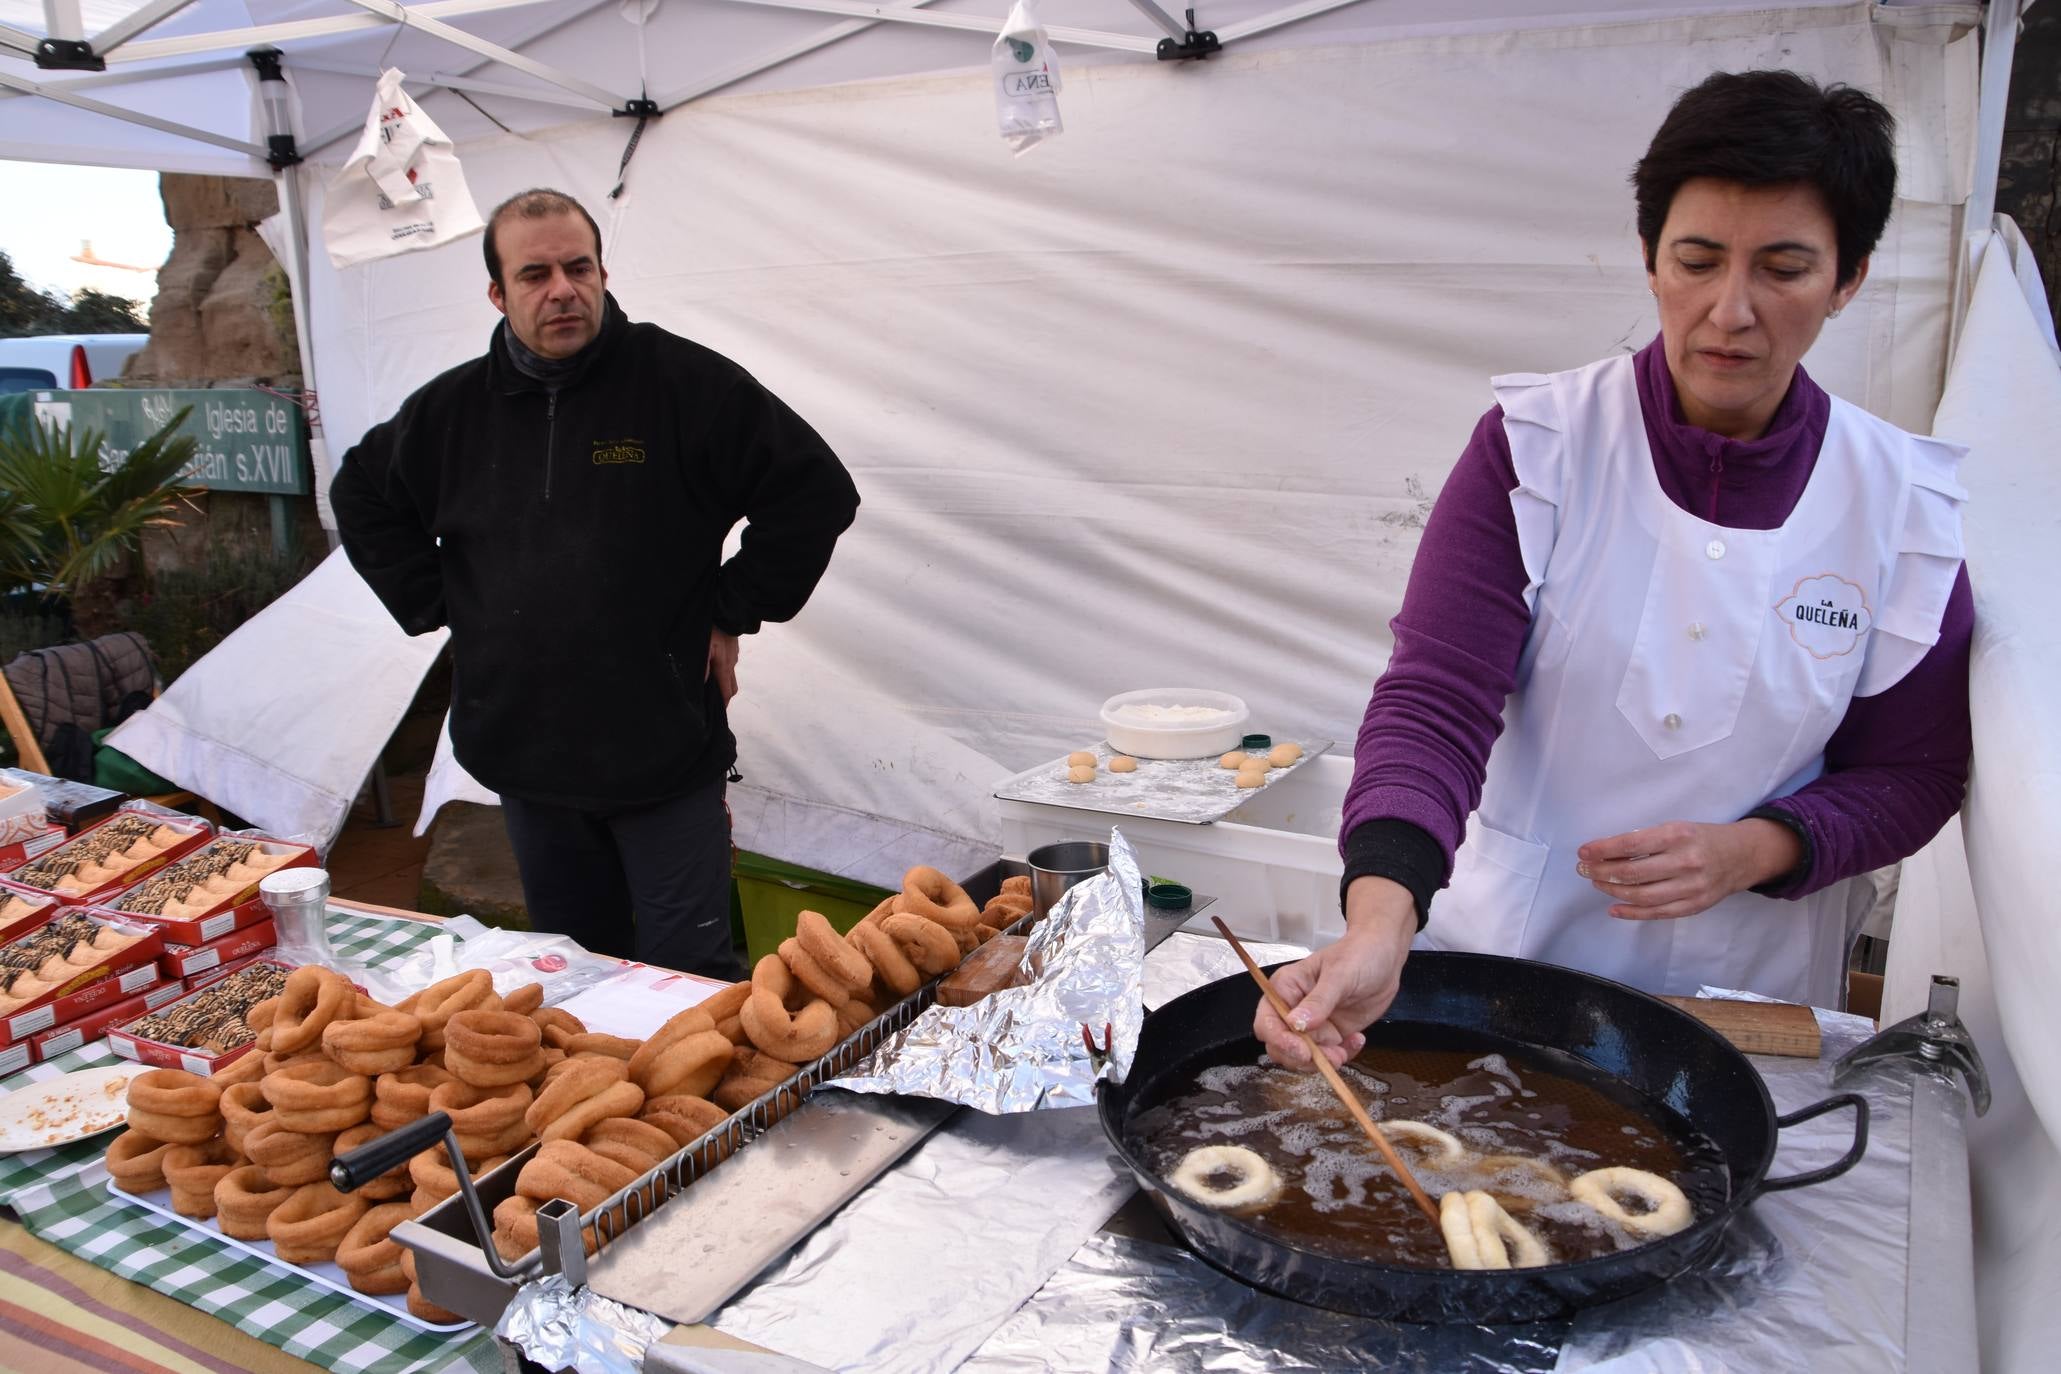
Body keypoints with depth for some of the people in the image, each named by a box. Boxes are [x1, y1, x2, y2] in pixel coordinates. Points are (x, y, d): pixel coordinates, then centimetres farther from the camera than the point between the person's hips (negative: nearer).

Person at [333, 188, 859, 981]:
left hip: (666, 754, -4)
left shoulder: (683, 382, -7)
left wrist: (733, 611, -5)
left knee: (690, 975, 1)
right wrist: (438, 608, 12)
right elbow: (362, 500, 24)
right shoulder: (451, 409, 6)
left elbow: (816, 490, -6)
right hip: (525, 758, 5)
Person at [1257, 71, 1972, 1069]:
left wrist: (1760, 850, -18)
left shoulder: (1903, 508, -8)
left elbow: (1912, 773, 2)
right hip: (1505, 946, -1)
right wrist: (1381, 914, -39)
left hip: (1749, 982, 2)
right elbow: (1436, 697, -22)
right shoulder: (1536, 445, -14)